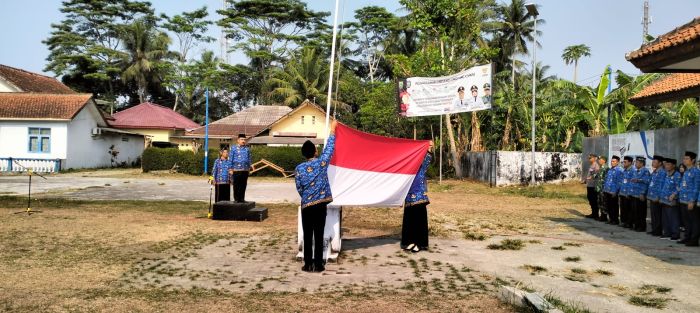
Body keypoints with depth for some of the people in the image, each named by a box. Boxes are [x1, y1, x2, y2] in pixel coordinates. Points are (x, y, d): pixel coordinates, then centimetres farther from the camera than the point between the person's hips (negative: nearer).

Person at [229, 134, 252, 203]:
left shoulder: (247, 149, 9)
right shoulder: (234, 149, 2)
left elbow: (249, 159, 14)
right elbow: (231, 159, 3)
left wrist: (249, 168, 11)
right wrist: (231, 169, -1)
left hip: (245, 170, 3)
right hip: (236, 170, -3)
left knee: (243, 185, 5)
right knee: (236, 185, 1)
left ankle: (242, 198, 14)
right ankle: (236, 199, 8)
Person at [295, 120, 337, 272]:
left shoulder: (299, 168, -1)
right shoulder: (321, 162, -6)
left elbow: (299, 189, 5)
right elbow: (329, 148, 7)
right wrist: (332, 130, 18)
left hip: (306, 205, 1)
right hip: (320, 204, -1)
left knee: (307, 236, 7)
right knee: (319, 236, 3)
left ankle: (308, 264, 9)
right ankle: (318, 265, 5)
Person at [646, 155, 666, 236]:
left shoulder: (662, 172, -14)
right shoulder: (654, 172, 15)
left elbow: (661, 185, -17)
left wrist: (658, 197, -19)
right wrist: (649, 194, 17)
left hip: (656, 197, -9)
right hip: (652, 197, 9)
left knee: (657, 215, -2)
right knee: (653, 214, 13)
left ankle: (658, 231, 4)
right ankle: (654, 229, 21)